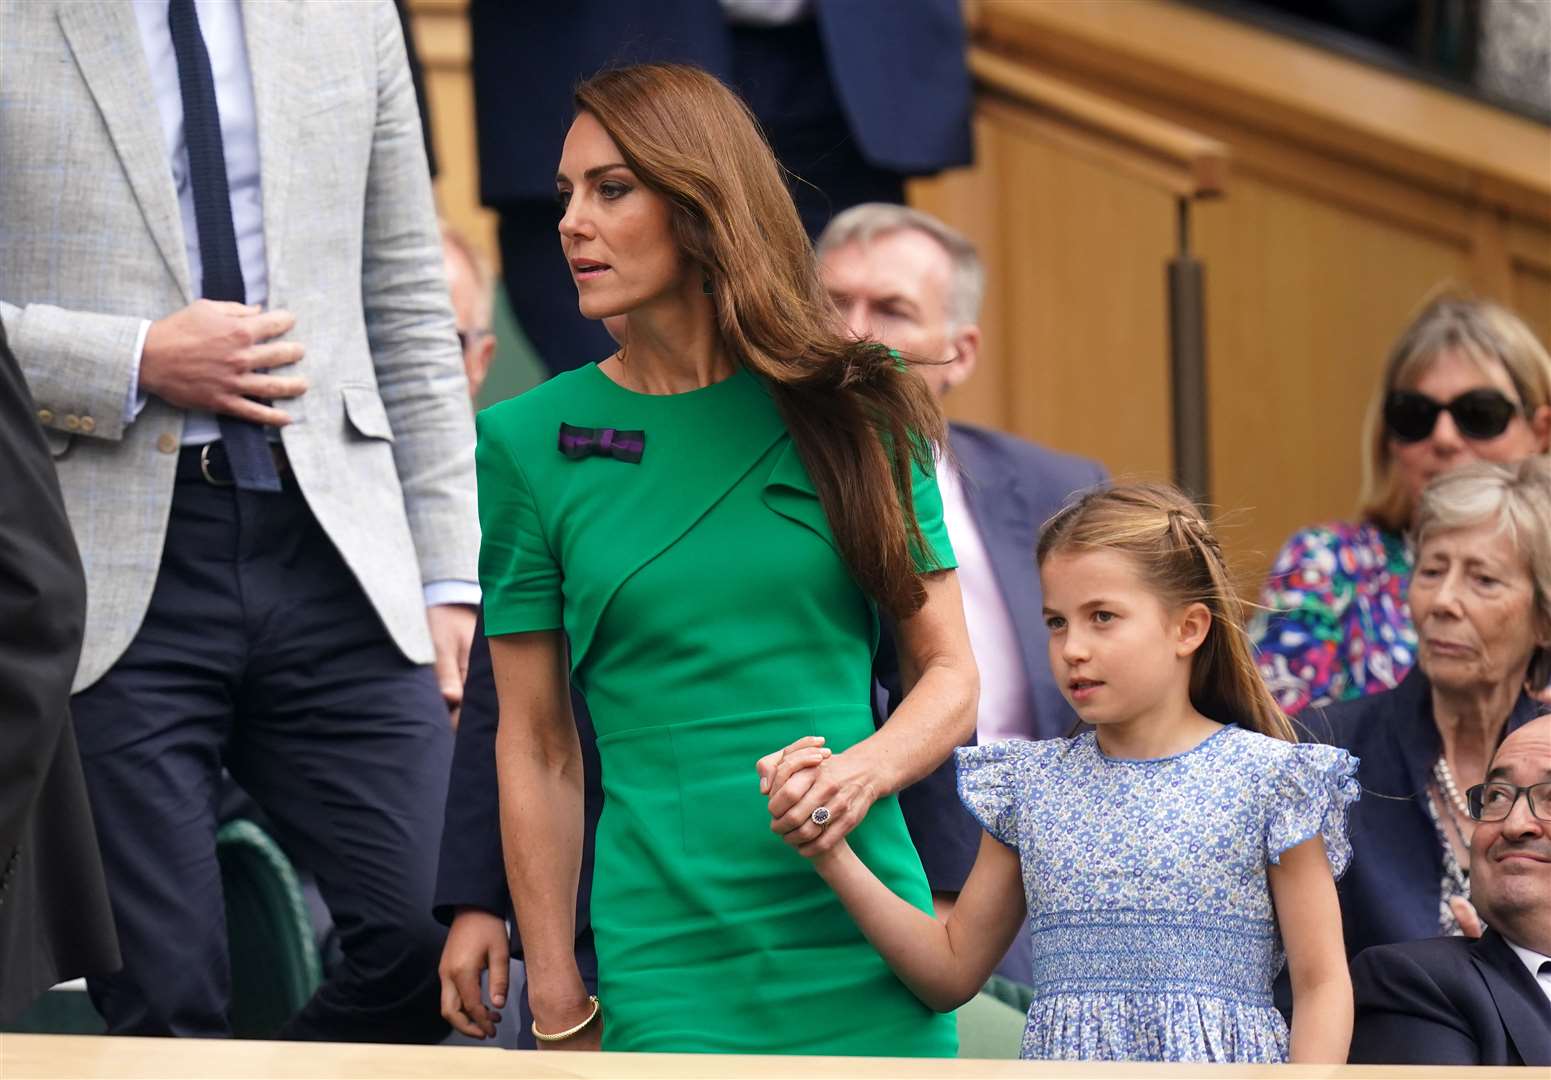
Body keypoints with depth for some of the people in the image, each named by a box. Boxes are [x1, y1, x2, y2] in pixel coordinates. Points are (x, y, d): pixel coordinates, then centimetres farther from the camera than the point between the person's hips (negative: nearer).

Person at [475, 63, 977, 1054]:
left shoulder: (853, 408, 4)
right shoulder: (531, 442, 2)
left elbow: (951, 676, 6)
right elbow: (536, 750, 3)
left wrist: (866, 769, -15)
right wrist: (559, 1008, 0)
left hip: (870, 961, 1)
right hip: (669, 973, -1)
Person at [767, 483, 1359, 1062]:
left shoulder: (1263, 780, 1)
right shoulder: (1032, 786, 12)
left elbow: (1321, 985, 1)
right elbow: (952, 971, 18)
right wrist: (832, 857, 8)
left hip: (1216, 1062, -3)